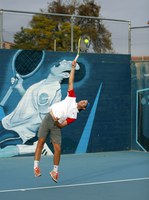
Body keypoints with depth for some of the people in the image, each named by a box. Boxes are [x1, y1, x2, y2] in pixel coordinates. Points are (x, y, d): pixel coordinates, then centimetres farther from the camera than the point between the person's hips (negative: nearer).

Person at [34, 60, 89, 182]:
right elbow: (70, 82, 5)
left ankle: (55, 171, 10)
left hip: (56, 125, 0)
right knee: (40, 142, -6)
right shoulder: (72, 98, 7)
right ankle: (36, 166, 1)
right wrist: (73, 68, 0)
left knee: (58, 149, -7)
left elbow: (61, 125, -4)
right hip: (48, 119, 1)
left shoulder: (73, 116, 3)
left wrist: (57, 121, -24)